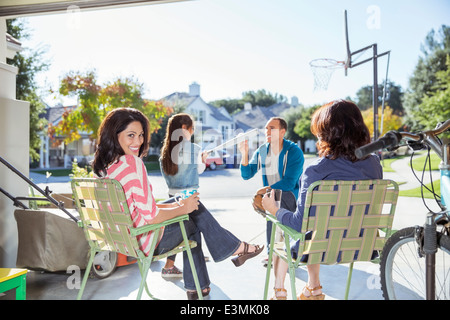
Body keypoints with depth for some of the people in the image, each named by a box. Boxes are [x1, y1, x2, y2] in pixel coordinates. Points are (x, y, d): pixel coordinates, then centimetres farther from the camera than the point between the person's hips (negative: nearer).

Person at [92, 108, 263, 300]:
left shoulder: (102, 166, 2)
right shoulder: (132, 163, -25)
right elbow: (151, 216, -26)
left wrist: (177, 205, 10)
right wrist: (183, 208, -8)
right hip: (144, 242, -8)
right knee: (195, 212, 11)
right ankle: (235, 248, 33)